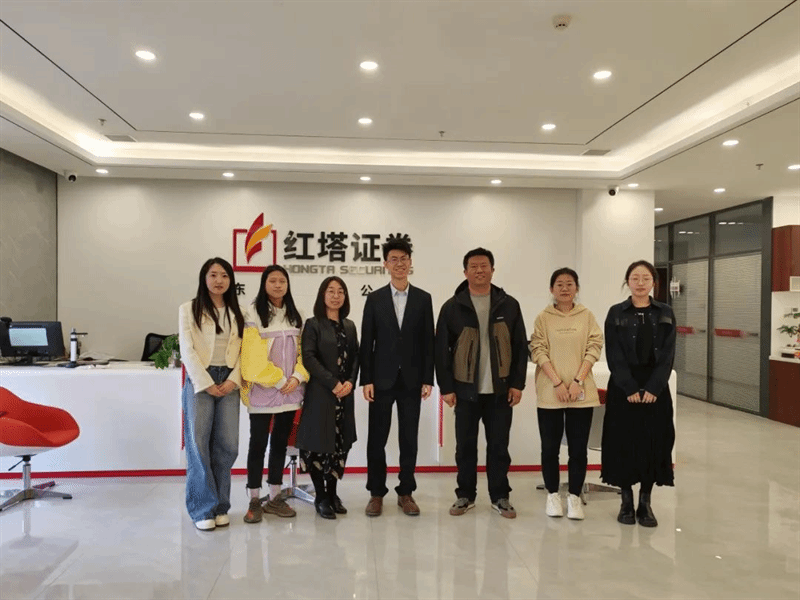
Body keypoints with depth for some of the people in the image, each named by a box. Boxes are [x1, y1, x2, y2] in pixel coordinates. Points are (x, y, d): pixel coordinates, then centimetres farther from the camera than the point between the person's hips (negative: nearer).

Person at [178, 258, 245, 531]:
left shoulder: (237, 313, 12)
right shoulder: (189, 309, 2)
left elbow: (243, 351, 8)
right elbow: (187, 350, -4)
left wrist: (233, 380, -7)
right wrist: (206, 383, -10)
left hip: (228, 382, 3)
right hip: (199, 380, -3)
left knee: (227, 446, 1)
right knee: (198, 445, -3)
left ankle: (221, 506, 14)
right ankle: (204, 509, 7)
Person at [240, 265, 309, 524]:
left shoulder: (294, 316, 12)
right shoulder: (253, 314, -5)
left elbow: (301, 351, 10)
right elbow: (253, 356, -11)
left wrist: (297, 377, -7)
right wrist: (279, 381, -12)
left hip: (290, 390, 5)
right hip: (263, 390, -5)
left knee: (280, 442, 10)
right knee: (258, 443, 2)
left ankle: (274, 498, 19)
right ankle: (254, 501, 11)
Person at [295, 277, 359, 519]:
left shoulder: (349, 326, 13)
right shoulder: (313, 324, -2)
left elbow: (355, 357, 10)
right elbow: (308, 357, -11)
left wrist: (350, 382, -7)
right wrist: (332, 383, -16)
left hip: (345, 394, 5)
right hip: (320, 393, -5)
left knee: (340, 444, 8)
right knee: (319, 444, 0)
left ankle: (333, 493, 23)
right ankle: (321, 497, 14)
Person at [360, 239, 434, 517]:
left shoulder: (423, 298, 4)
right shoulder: (374, 299, 3)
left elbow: (428, 342, 3)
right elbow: (367, 342, 0)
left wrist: (428, 379, -3)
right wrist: (366, 380, -6)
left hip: (411, 381, 1)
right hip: (382, 380, 0)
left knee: (409, 440, 7)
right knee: (377, 440, 5)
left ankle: (406, 492, 20)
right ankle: (377, 493, 18)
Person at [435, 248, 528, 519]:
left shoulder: (509, 305, 3)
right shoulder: (452, 307, -1)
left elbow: (520, 347, 4)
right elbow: (441, 350, -1)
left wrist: (517, 383, -2)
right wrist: (446, 387, -5)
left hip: (500, 389, 1)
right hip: (466, 389, 0)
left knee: (498, 446, 8)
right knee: (465, 446, 9)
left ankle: (500, 496, 22)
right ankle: (465, 495, 24)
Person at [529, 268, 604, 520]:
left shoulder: (587, 316, 5)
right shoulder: (543, 317, 2)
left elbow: (594, 348, 0)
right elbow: (538, 351, -4)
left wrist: (577, 381, -11)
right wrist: (557, 383, -13)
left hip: (581, 392, 1)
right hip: (549, 393, -1)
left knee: (579, 448, 5)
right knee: (550, 447, 7)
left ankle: (574, 496, 18)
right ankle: (552, 495, 22)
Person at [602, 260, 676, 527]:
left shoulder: (665, 313, 5)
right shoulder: (616, 313, 0)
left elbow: (667, 355, 0)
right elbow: (614, 356, -5)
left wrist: (653, 388, -11)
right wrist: (630, 388, -13)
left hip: (656, 387, 2)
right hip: (623, 388, -1)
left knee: (654, 442, 4)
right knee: (624, 442, 2)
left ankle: (645, 502, 17)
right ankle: (626, 501, 15)